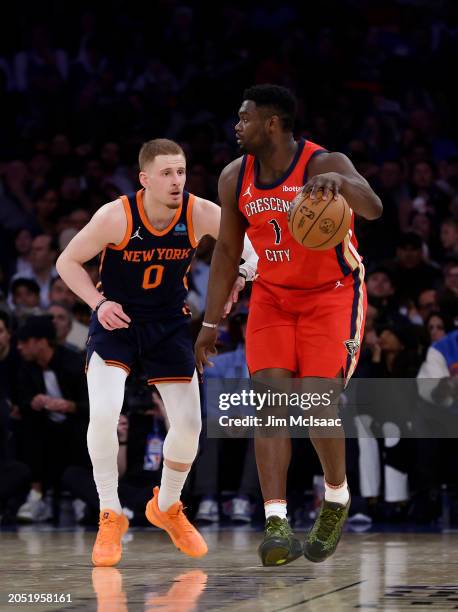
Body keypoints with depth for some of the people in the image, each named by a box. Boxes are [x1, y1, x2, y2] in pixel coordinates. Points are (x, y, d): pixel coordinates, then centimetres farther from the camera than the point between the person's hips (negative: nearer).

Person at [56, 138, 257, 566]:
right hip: (116, 321, -3)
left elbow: (250, 242, -2)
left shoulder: (200, 214, -16)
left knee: (189, 424, -1)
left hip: (169, 325, 3)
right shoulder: (116, 216, -21)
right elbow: (67, 262, -8)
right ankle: (110, 516, -6)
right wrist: (98, 302, -23)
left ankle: (167, 507, 28)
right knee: (103, 413, -24)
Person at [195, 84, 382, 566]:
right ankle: (276, 525, -16)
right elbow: (227, 251, 7)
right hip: (272, 296, 4)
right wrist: (211, 322, 5)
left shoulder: (325, 164, -21)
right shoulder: (234, 178, -3)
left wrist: (339, 181, -60)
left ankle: (337, 498, 16)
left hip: (332, 294, -4)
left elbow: (372, 208, -39)